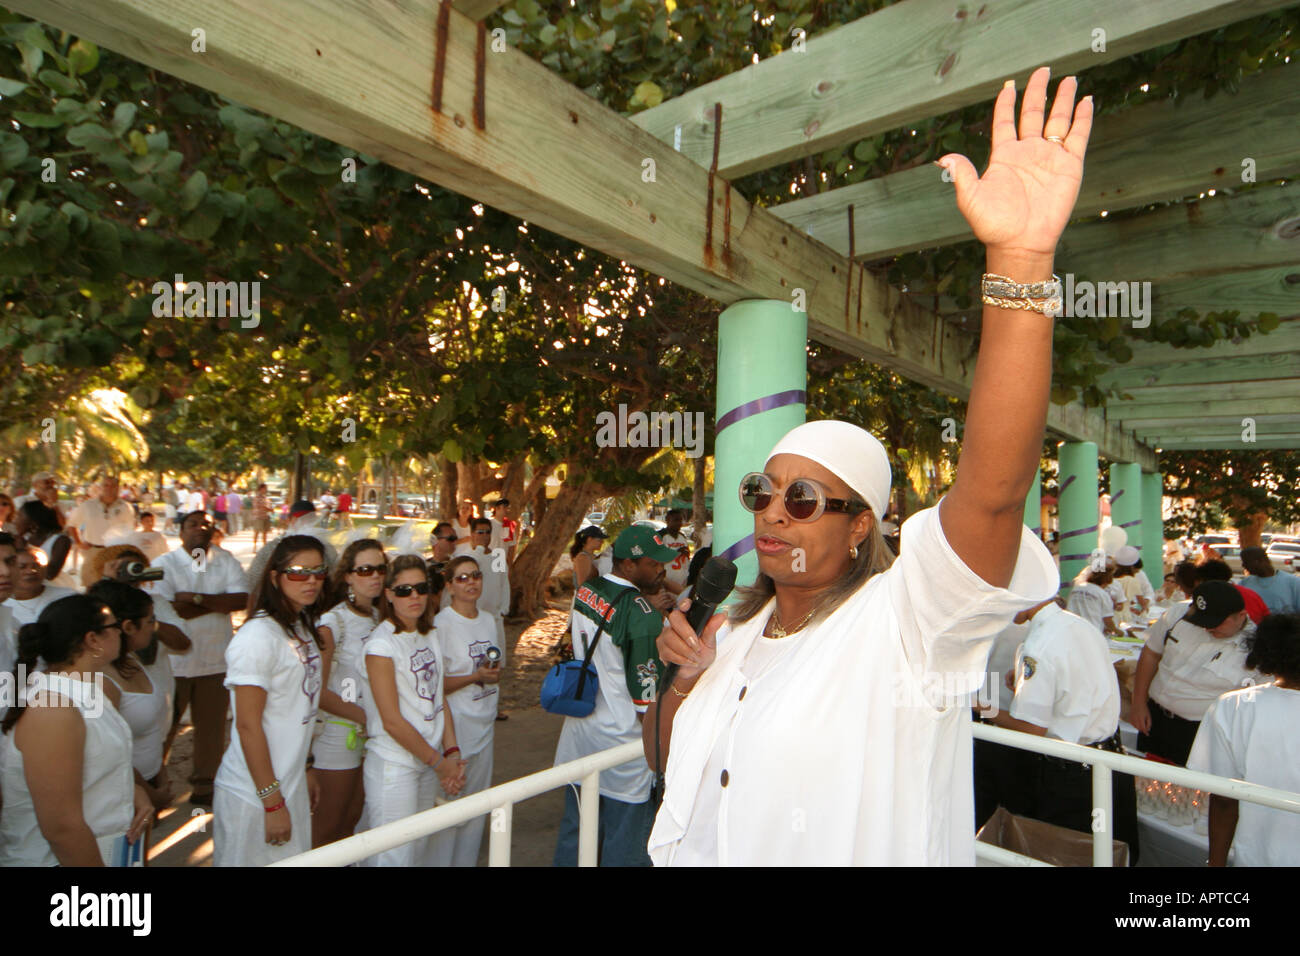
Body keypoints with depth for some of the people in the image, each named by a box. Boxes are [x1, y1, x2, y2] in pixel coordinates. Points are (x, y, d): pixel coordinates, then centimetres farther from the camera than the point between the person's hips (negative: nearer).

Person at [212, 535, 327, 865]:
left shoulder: (303, 628, 7)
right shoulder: (259, 635, -20)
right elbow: (248, 725, -20)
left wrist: (306, 769, 14)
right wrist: (272, 801, -17)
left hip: (291, 785, 8)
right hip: (254, 795, -8)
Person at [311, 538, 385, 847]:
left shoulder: (381, 618, 5)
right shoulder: (332, 622, -14)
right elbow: (317, 690, -15)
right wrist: (364, 716, -14)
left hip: (373, 732, 6)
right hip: (339, 732, -6)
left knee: (354, 817, 17)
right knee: (329, 822, 6)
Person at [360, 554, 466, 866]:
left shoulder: (430, 636, 7)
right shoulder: (381, 644, -15)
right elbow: (392, 721, -16)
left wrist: (452, 753, -2)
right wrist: (439, 763, -11)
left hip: (430, 762, 7)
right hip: (394, 766, -6)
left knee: (421, 846, 16)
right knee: (395, 855, 1)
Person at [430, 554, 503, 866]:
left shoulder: (489, 621, 8)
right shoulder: (441, 625, -13)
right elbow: (433, 684, -16)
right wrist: (475, 677, -22)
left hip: (484, 725, 7)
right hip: (454, 726, -7)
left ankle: (466, 861, 29)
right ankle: (440, 862, 18)